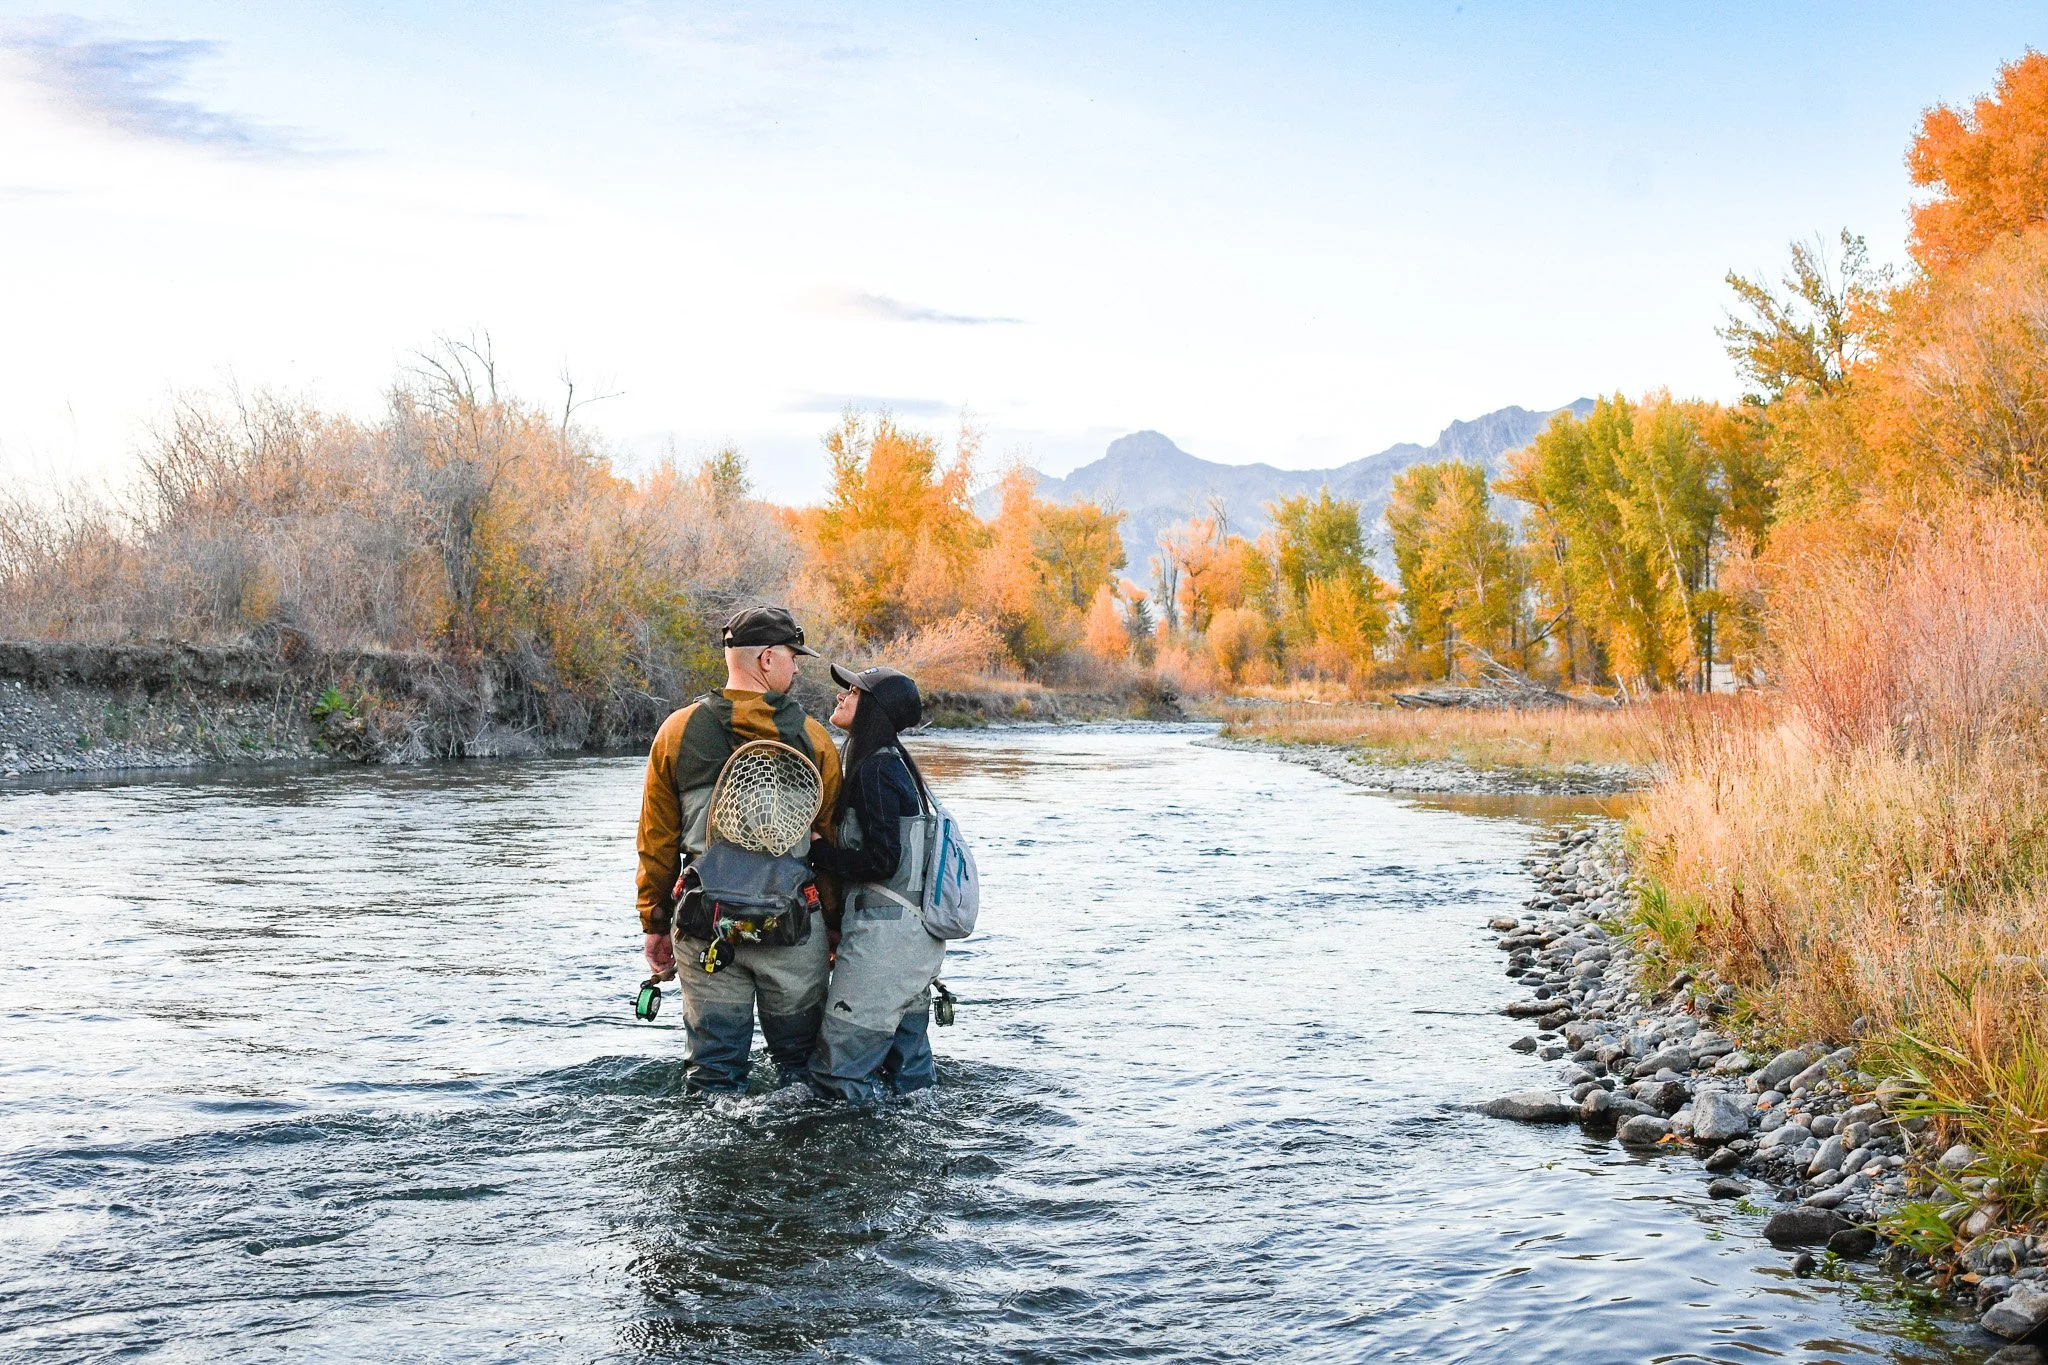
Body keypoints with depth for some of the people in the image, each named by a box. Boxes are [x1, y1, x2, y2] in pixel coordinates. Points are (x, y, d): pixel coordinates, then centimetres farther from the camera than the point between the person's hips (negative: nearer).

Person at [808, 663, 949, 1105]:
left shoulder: (874, 771, -15)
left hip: (884, 932, -10)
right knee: (906, 1073, 16)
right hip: (916, 932, 10)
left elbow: (881, 861, -20)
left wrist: (813, 852, -11)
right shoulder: (894, 763, 15)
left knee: (838, 1072, -6)